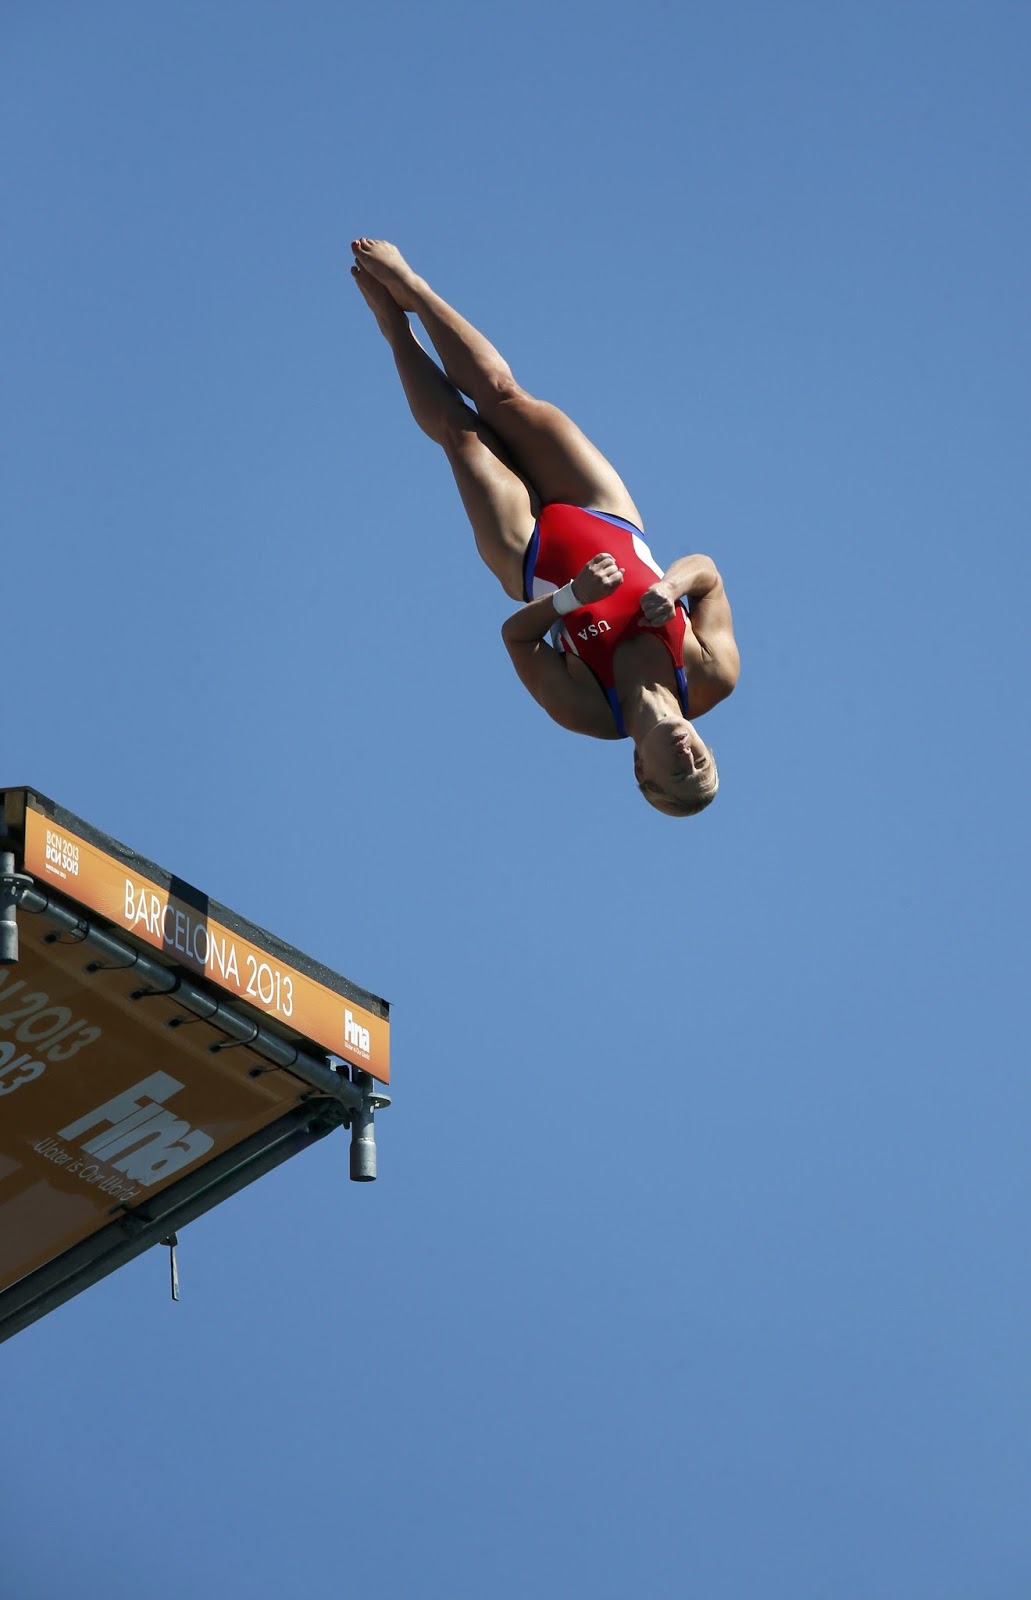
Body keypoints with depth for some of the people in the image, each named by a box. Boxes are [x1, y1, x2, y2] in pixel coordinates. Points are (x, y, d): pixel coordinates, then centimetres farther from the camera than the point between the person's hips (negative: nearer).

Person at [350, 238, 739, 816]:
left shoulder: (593, 716, -31)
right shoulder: (714, 679, -26)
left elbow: (516, 635, -24)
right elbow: (707, 569, -15)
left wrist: (574, 595, -43)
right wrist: (673, 586, -39)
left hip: (531, 553, -2)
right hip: (605, 517, 3)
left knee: (460, 430, 0)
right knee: (500, 395, 0)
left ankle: (396, 323, 27)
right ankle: (407, 287, 20)